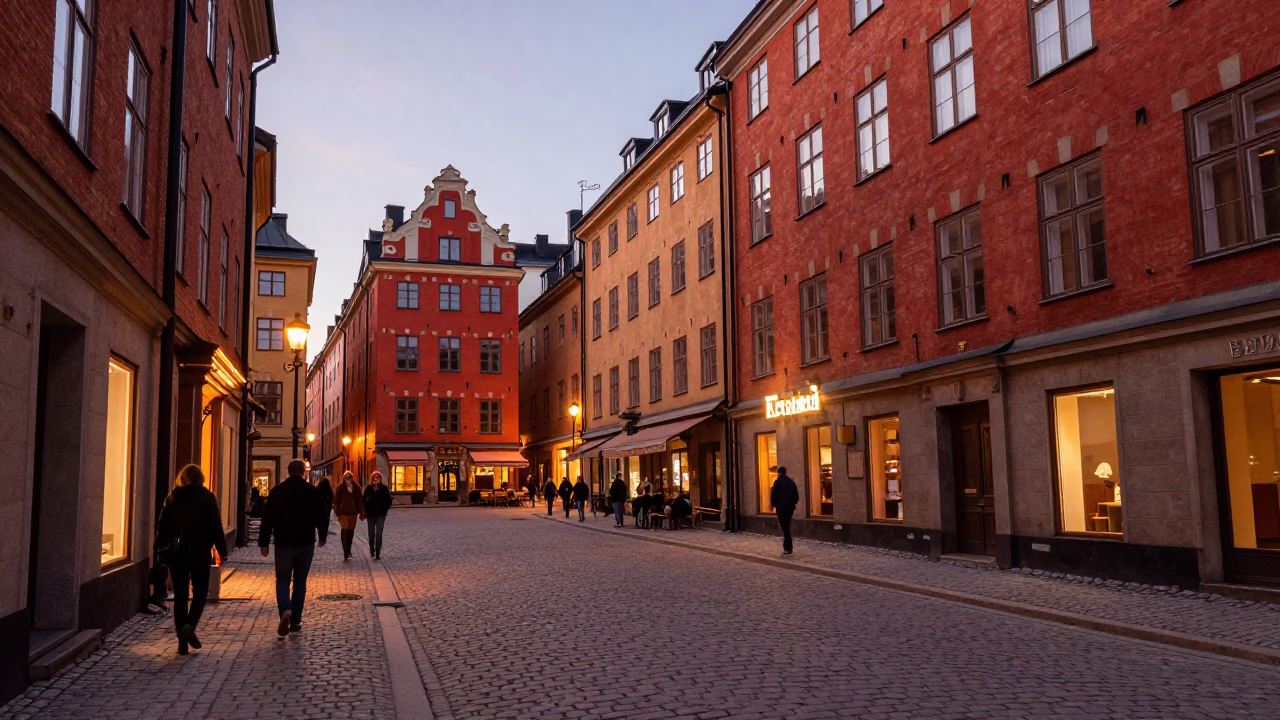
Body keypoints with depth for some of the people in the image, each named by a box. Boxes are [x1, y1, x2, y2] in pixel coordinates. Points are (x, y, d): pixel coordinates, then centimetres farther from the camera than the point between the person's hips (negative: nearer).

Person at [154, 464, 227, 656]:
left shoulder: (172, 498, 4)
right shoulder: (207, 498, -3)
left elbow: (162, 525, 6)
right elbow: (216, 526, -4)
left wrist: (161, 549, 14)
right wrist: (221, 551, 3)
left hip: (175, 552, 3)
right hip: (199, 552, -3)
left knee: (180, 595, 8)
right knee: (200, 592, 11)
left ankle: (182, 642, 8)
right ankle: (189, 625, -14)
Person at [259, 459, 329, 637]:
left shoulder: (277, 491, 0)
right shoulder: (313, 491, -1)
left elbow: (267, 518, -1)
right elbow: (323, 515, 2)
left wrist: (263, 543, 4)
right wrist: (322, 536, 16)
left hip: (284, 543, 0)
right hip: (306, 543, 1)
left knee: (282, 580, 8)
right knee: (300, 582, 10)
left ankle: (285, 611, -18)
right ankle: (295, 621, 11)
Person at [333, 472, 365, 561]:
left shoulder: (356, 488, 2)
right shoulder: (340, 487, -6)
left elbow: (360, 501, 6)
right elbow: (336, 500, -5)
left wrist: (361, 513, 3)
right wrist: (337, 513, -10)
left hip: (353, 513, 3)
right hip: (343, 513, -3)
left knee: (351, 532, 12)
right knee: (344, 531, -11)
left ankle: (348, 551, 28)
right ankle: (345, 554, -11)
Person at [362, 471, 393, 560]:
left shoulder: (384, 488, -3)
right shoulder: (369, 488, 0)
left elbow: (389, 500, 3)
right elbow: (363, 499, 8)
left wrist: (385, 510, -3)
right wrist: (365, 510, 3)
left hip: (381, 514, -2)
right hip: (371, 514, 2)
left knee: (379, 534, -7)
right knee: (371, 534, 11)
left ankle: (378, 554, -5)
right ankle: (372, 549, 35)